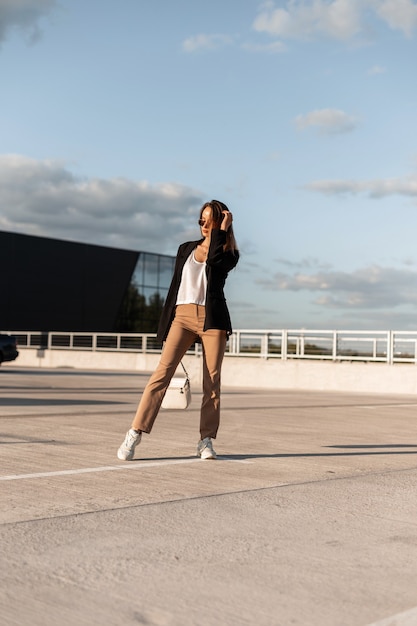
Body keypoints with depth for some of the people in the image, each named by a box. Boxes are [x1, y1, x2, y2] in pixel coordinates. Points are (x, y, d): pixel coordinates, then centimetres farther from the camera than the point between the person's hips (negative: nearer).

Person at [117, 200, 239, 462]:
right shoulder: (186, 249, 19)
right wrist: (166, 323, 14)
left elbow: (214, 259, -15)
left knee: (212, 380, -3)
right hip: (182, 315, 1)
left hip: (212, 319, -1)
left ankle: (206, 440, 5)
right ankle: (135, 434, -16)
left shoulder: (229, 254, 10)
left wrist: (223, 228, -4)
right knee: (163, 372, -12)